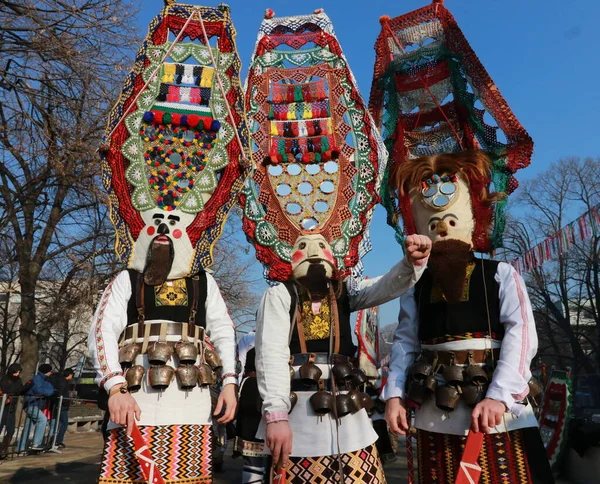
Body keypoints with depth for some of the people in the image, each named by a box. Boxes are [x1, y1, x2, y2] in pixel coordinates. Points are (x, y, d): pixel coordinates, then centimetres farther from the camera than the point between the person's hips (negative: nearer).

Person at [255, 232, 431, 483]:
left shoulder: (343, 292, 13)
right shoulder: (279, 295, 0)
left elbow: (389, 285, 1)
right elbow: (272, 352, -10)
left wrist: (413, 260, -21)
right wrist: (276, 415, -20)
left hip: (347, 415, 4)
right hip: (299, 414, -4)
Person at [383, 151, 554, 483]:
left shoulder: (501, 275, 0)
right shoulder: (416, 288, 8)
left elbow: (521, 335, -10)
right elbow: (405, 343, 4)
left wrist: (498, 396, -20)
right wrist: (394, 395, -8)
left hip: (500, 412, -2)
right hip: (435, 416, 3)